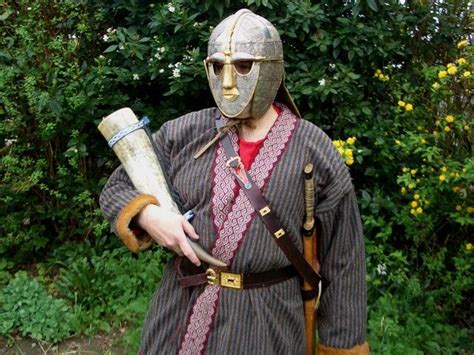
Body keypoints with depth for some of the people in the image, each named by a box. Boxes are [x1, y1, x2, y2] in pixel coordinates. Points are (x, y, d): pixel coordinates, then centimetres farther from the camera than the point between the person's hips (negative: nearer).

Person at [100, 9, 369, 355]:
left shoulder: (316, 152, -8)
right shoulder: (182, 134, -3)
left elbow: (342, 261, -2)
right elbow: (117, 189, 8)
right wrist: (148, 215, -14)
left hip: (267, 326, -2)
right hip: (178, 313, 2)